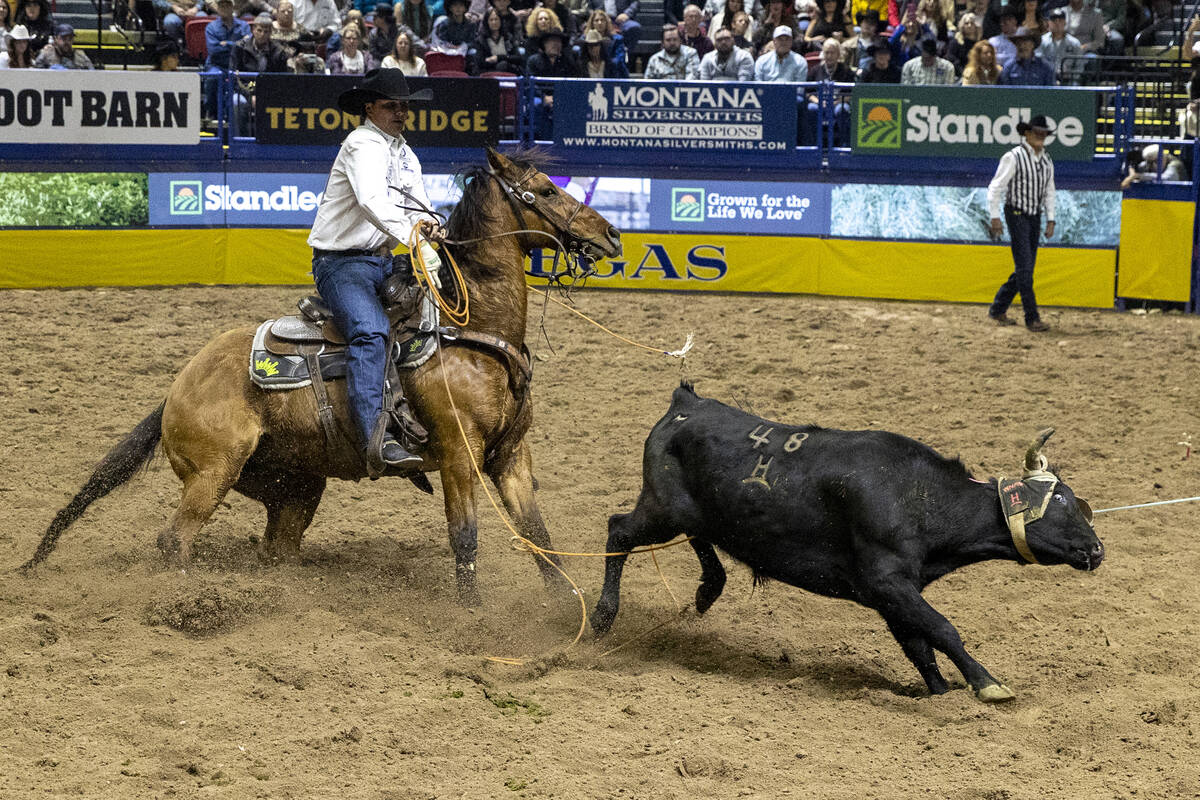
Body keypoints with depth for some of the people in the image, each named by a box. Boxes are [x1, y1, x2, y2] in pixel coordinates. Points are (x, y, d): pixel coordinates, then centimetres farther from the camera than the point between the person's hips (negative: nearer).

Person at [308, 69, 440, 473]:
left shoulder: (405, 153, 18)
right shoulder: (364, 144, -12)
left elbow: (417, 207, 13)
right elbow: (372, 202, -30)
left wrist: (426, 224, -13)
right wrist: (417, 242, -38)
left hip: (383, 261, 10)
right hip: (341, 261, -10)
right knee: (370, 332, -30)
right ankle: (375, 437, -44)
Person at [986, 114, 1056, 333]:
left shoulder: (1046, 159, 9)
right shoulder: (1013, 157, -12)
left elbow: (1049, 191, 17)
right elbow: (995, 187, -11)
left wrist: (1051, 220, 10)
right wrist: (995, 217, -16)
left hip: (1035, 217, 7)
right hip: (1017, 215, -7)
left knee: (1025, 268, 9)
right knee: (1024, 267, -9)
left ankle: (998, 310, 20)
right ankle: (1032, 318, -8)